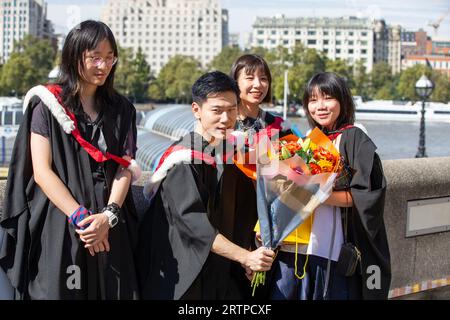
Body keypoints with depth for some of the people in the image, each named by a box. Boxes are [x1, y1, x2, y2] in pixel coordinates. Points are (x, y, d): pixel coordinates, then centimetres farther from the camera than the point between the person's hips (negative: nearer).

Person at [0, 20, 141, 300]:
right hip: (58, 226, -3)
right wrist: (81, 218, -16)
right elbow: (41, 171, -8)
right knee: (60, 290, -1)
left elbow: (125, 168, 3)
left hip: (110, 229, 3)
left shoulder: (121, 109, 10)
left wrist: (108, 216, -14)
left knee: (112, 290, 2)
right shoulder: (48, 104, -1)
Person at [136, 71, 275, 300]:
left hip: (223, 272, 6)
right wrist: (245, 256, -26)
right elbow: (193, 223, -23)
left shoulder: (232, 153, 6)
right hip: (183, 275, -6)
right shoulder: (183, 160, -16)